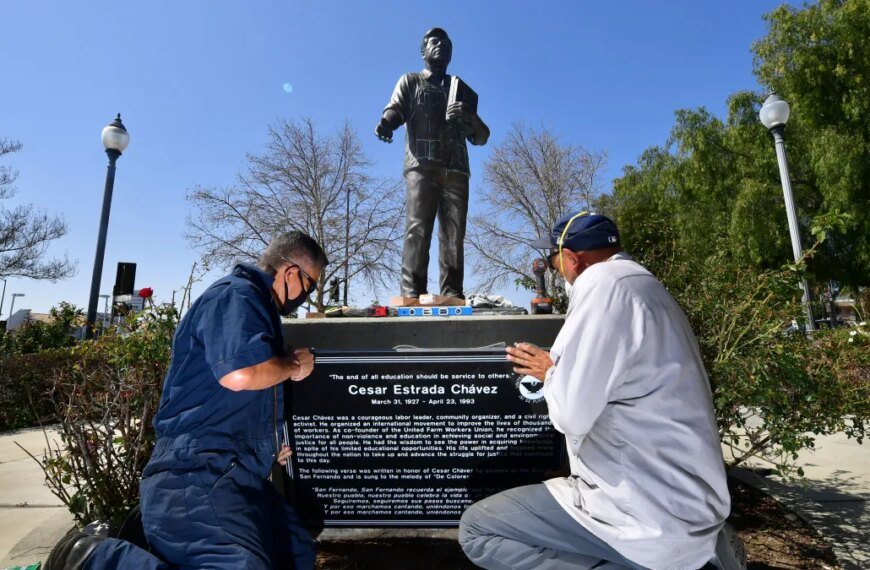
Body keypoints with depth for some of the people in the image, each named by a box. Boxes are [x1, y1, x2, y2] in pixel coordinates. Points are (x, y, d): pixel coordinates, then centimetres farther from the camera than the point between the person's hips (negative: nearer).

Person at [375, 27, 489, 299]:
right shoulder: (410, 81, 23)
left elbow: (481, 137, 23)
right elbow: (396, 108, 3)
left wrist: (470, 117, 0)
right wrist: (386, 123, -21)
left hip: (456, 170, 3)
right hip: (422, 166, -3)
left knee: (454, 234, -8)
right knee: (417, 229, -16)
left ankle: (453, 296, -10)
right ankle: (412, 295, -20)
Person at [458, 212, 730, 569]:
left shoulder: (603, 284, -19)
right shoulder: (644, 285, 12)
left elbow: (570, 415, -21)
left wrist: (550, 373, -3)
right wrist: (561, 370, 22)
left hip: (649, 515, -9)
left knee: (475, 528, -2)